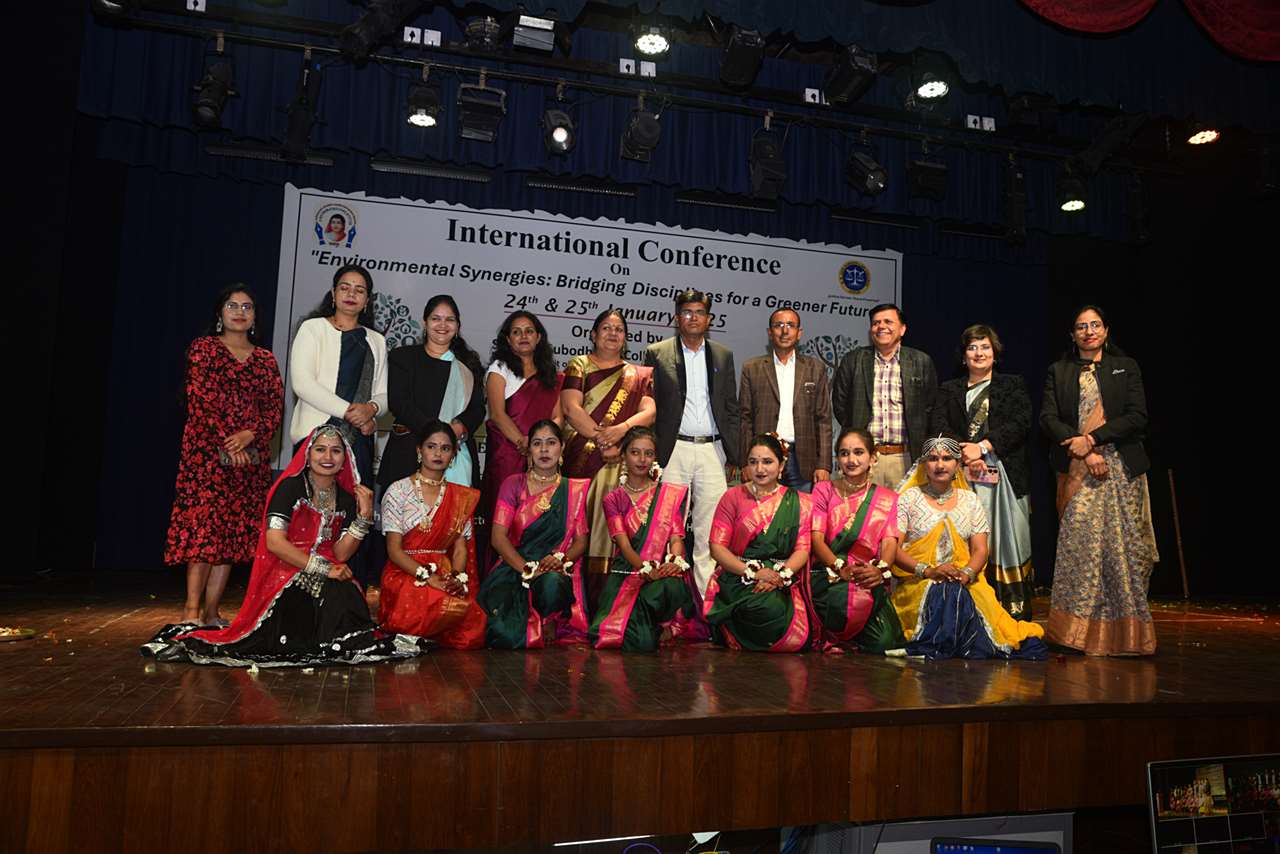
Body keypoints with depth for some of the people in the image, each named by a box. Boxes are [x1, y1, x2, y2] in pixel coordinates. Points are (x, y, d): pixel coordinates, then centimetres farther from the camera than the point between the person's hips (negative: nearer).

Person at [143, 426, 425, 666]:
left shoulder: (347, 497, 10)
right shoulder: (291, 487, -5)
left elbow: (341, 554, 2)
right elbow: (274, 541, -15)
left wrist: (364, 516, -9)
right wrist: (323, 568, -17)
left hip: (327, 580, 5)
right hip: (285, 575, -5)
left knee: (345, 598, -26)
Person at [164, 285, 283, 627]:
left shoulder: (265, 359, 16)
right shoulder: (203, 348, 6)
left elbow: (274, 407, 7)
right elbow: (200, 399, -5)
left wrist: (251, 434, -11)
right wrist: (226, 443, -13)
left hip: (252, 454, 4)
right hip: (208, 450, -4)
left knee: (234, 530, 2)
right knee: (203, 525, -10)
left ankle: (211, 611, 7)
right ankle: (191, 610, -7)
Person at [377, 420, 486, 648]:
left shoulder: (461, 497, 15)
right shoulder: (398, 491, 2)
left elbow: (460, 548, 9)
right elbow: (394, 550, -4)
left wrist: (458, 578, -12)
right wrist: (427, 577, -17)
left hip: (446, 576, 4)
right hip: (405, 575, -4)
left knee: (475, 614, -26)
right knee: (450, 606, -33)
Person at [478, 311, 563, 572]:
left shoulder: (553, 376, 19)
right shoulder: (500, 368, 9)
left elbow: (557, 416, 9)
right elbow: (497, 413, -4)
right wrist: (522, 443, -16)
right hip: (506, 457, -3)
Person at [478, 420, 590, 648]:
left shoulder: (574, 489, 11)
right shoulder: (513, 484, 5)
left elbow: (580, 541, 7)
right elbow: (498, 537, -4)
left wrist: (560, 559, -15)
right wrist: (527, 568, -18)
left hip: (556, 571, 1)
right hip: (513, 568, -1)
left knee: (552, 583, -39)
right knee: (506, 636, -27)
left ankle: (550, 622, -4)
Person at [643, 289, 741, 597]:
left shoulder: (723, 355, 13)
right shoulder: (657, 353, 5)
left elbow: (731, 409, 13)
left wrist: (732, 456, 8)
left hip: (712, 450, 2)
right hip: (673, 449, -2)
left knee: (710, 527, 2)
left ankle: (709, 595, 9)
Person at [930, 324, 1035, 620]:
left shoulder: (1013, 385, 14)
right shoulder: (948, 390, 18)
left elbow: (1022, 423, -1)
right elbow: (939, 428, 4)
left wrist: (982, 446, -12)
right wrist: (964, 454, -13)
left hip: (1004, 476, -1)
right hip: (963, 476, 1)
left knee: (1007, 540, -4)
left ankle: (1015, 614, 0)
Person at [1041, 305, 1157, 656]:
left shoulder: (1125, 367, 12)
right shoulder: (1058, 371, 13)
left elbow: (1138, 417, 1)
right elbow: (1048, 417, 1)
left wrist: (1092, 439, -10)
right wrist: (1086, 453, -10)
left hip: (1121, 468, 0)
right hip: (1076, 469, 0)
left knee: (1121, 545, -4)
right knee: (1078, 545, -6)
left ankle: (1124, 633, 4)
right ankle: (1079, 631, -2)